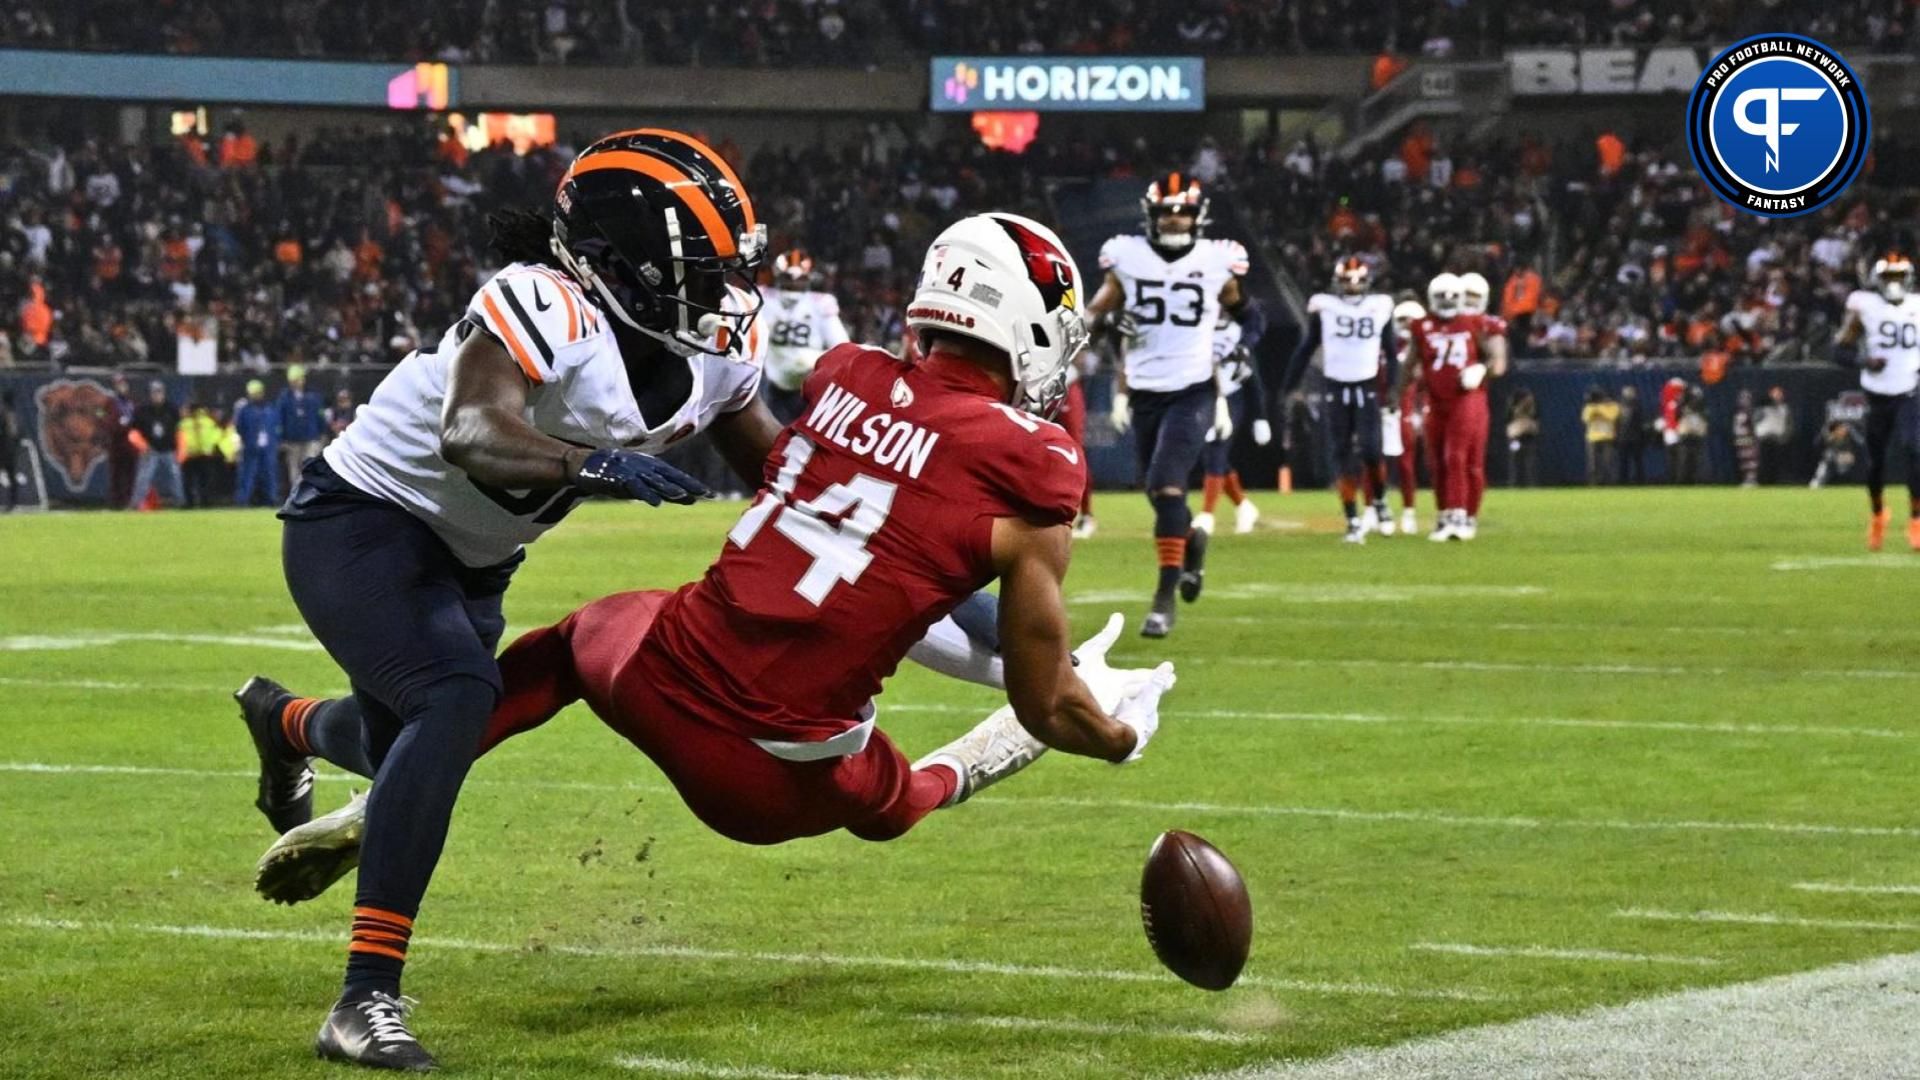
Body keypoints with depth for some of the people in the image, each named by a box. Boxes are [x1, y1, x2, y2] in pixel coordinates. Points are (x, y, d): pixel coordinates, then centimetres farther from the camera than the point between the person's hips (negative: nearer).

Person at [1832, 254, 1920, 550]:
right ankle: (1878, 514, 36)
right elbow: (1840, 349, -3)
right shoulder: (1864, 307, -2)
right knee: (1875, 461, 9)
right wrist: (1864, 361, -21)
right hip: (1877, 395, 0)